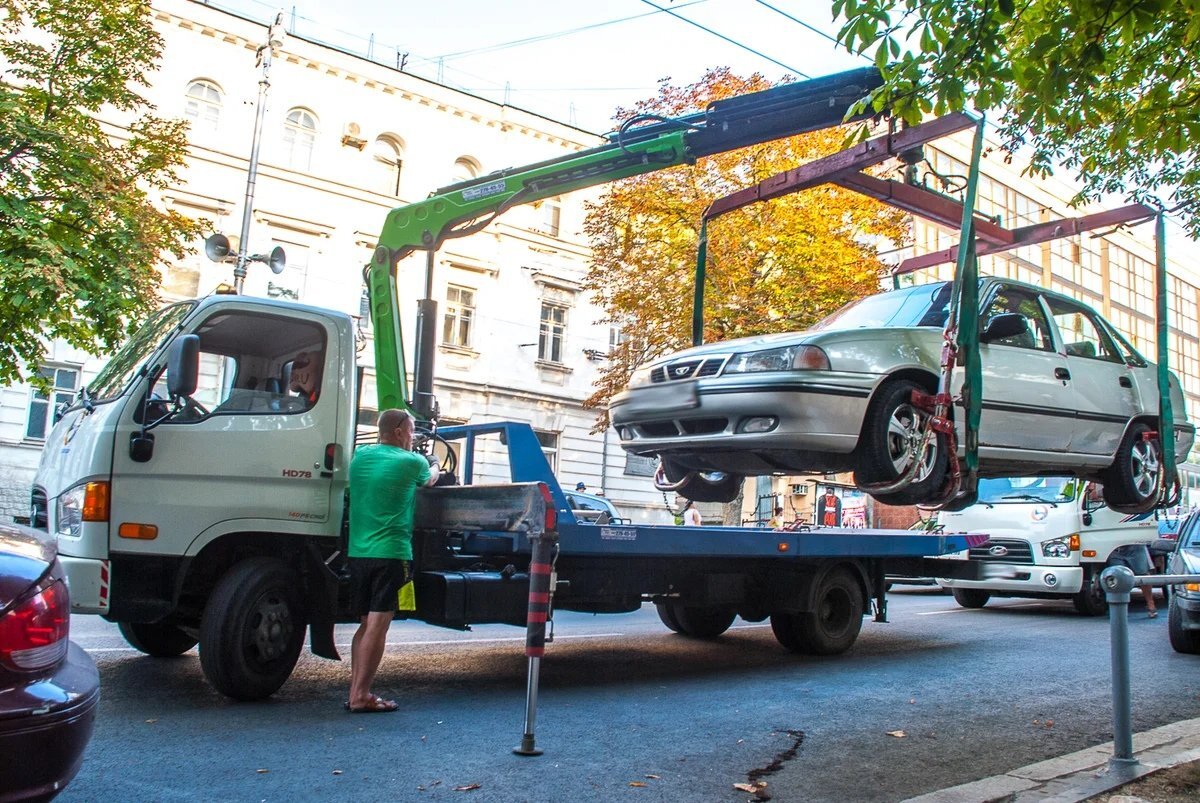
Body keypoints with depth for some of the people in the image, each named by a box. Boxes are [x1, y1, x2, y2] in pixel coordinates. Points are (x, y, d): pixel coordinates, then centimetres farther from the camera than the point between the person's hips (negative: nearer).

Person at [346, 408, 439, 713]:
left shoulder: (360, 456, 10)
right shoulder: (411, 462, -5)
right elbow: (430, 480, 17)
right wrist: (434, 466, 40)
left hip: (357, 552, 7)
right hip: (391, 553, -7)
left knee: (366, 624, 15)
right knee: (377, 626, -5)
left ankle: (355, 692, 15)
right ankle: (361, 697, -4)